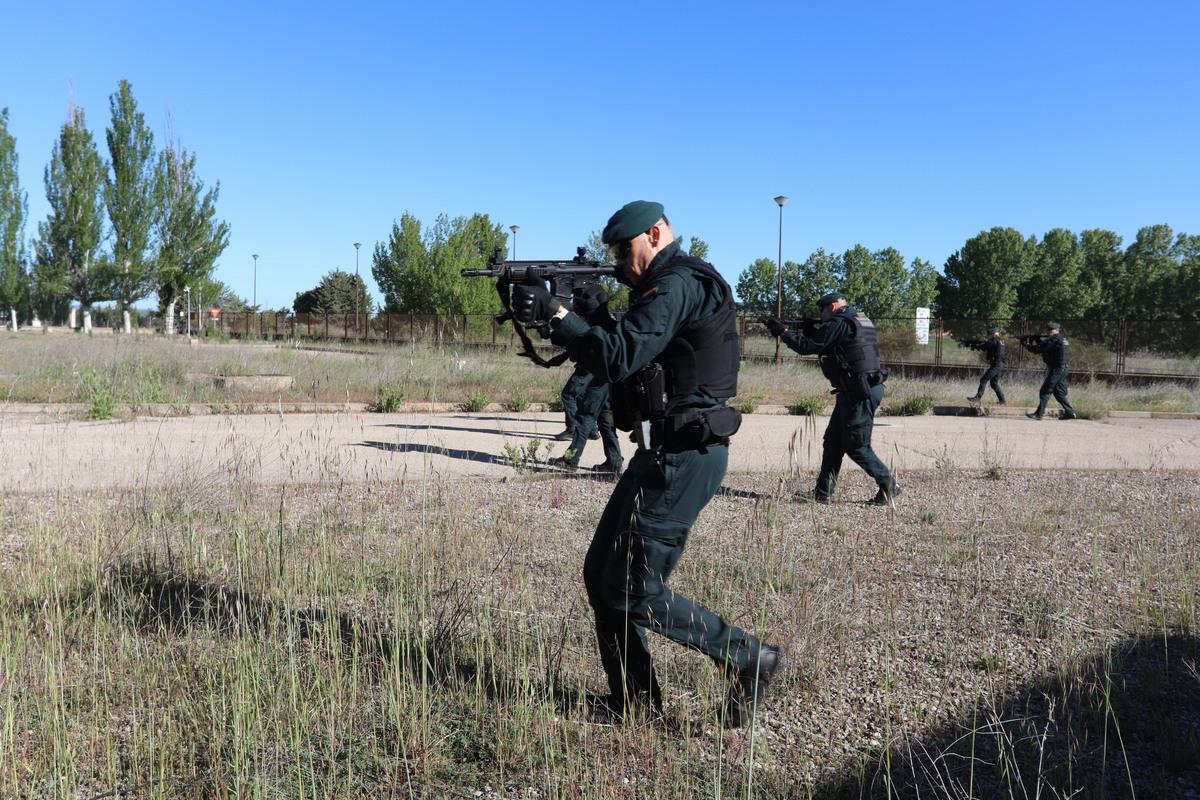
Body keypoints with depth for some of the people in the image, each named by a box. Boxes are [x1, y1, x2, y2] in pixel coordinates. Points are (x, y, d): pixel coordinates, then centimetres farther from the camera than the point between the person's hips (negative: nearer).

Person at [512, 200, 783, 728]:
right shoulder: (664, 286, 19)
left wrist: (554, 313, -19)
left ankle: (747, 660, 7)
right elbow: (624, 353, 16)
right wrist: (572, 316, 4)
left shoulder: (677, 285, -14)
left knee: (635, 592, -5)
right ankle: (634, 698, 21)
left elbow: (618, 358, -23)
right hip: (665, 452, 11)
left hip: (683, 457, -11)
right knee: (603, 573, 11)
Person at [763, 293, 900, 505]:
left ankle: (889, 487, 7)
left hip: (860, 394, -10)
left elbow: (807, 347, -12)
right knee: (833, 441, 11)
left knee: (856, 447, -2)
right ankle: (822, 493, 14)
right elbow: (825, 346, 25)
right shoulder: (860, 321, 17)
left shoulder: (838, 323, -13)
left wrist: (782, 332, -2)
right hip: (859, 391, 10)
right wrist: (811, 330, 14)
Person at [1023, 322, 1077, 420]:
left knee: (1044, 392, -6)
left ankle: (1038, 414, -6)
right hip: (1063, 369, 10)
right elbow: (1045, 348, 20)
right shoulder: (1062, 338, 15)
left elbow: (1039, 349, -17)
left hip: (1056, 370, -10)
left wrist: (1027, 345, -4)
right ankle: (1070, 413, 18)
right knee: (1059, 393, 16)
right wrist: (1039, 341, 7)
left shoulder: (1054, 340, -16)